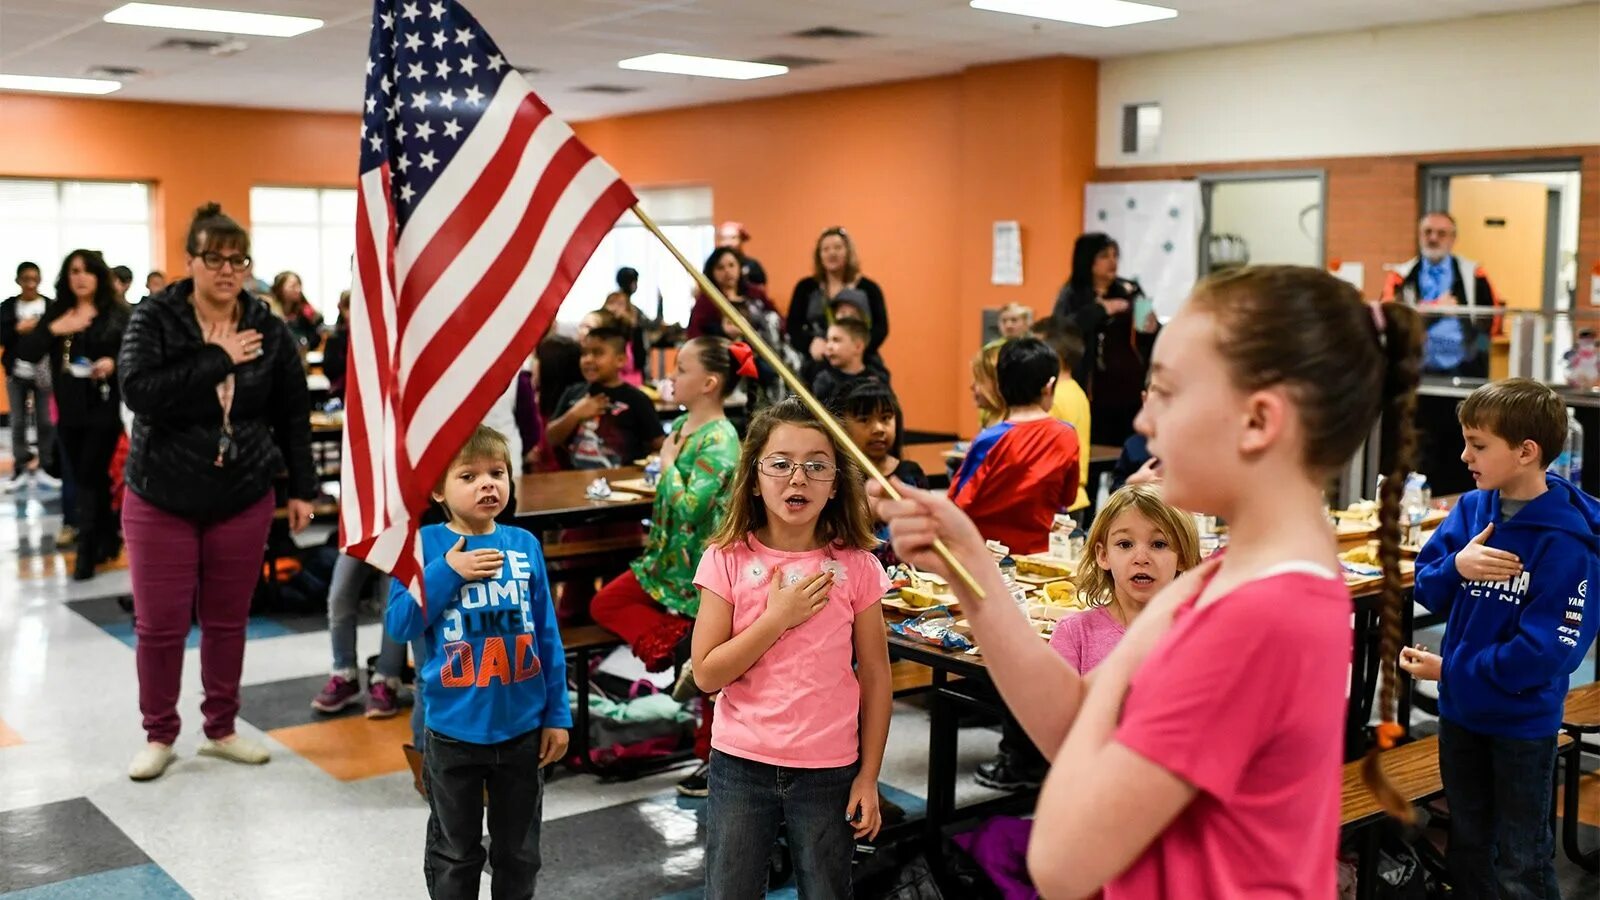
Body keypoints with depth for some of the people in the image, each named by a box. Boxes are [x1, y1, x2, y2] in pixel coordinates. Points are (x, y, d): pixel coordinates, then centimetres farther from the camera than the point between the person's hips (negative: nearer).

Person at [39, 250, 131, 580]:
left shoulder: (117, 313, -3)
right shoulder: (55, 313, 9)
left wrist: (114, 362, -23)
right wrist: (53, 330, -13)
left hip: (105, 407, -5)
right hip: (68, 409, 5)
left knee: (89, 476, -5)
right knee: (89, 477, 13)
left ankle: (87, 550, 0)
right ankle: (107, 539, 26)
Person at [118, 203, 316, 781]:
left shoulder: (268, 329, 0)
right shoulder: (154, 319, -8)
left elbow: (293, 414, 5)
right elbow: (139, 391, -24)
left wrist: (303, 488, 4)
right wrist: (217, 359, -24)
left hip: (243, 499, 2)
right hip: (161, 499, -2)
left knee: (228, 620, 11)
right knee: (159, 624, 3)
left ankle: (221, 730, 27)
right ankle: (159, 736, 21)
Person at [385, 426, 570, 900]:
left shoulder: (525, 545, -2)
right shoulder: (424, 545, -8)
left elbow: (547, 636, 3)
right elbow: (399, 624, -12)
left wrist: (557, 715, 3)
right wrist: (447, 571, -22)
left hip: (522, 728, 2)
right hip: (453, 732, -2)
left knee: (519, 853, 17)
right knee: (455, 854, 16)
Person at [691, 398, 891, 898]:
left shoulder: (856, 566, -5)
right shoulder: (727, 560, -6)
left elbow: (874, 675, 0)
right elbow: (706, 674, -9)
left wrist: (869, 776, -1)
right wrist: (778, 617, -17)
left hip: (829, 769, 0)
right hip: (741, 764, 0)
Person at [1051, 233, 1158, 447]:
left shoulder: (1131, 291, 10)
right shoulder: (1072, 295, 3)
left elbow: (1156, 341, 14)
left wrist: (1153, 329, -8)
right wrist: (1100, 309, -14)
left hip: (1132, 391, 3)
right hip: (1096, 395, -2)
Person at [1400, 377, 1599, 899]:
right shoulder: (1470, 509, -4)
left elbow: (1548, 650, -23)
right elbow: (1427, 591, -1)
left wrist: (1450, 669, -17)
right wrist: (1456, 567, -23)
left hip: (1522, 721, -5)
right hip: (1459, 710, 5)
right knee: (1468, 849, 22)